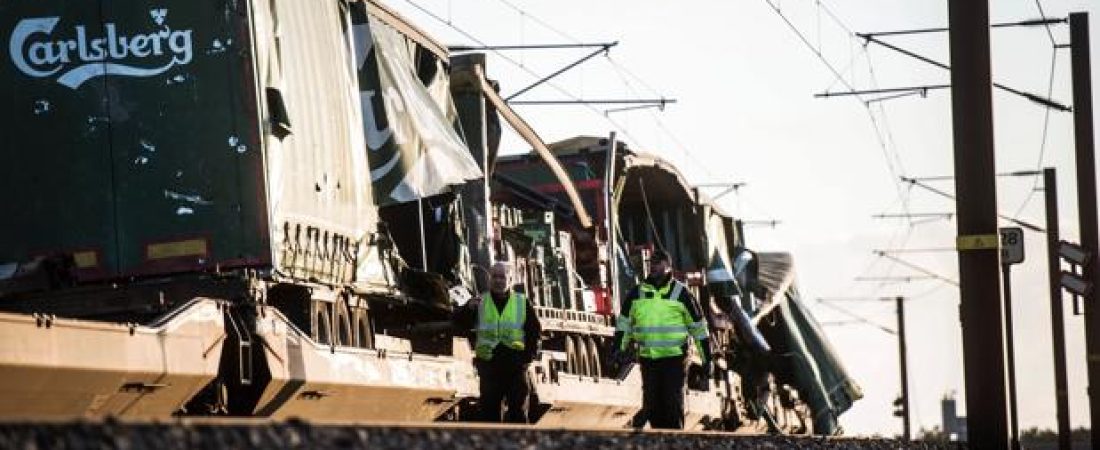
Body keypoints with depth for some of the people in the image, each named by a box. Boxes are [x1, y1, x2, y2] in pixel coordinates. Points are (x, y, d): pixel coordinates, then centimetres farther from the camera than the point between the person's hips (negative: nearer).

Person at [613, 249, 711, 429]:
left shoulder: (680, 293, 0)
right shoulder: (637, 293, 9)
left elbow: (698, 326, 4)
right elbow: (624, 323, 16)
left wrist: (707, 358, 4)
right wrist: (619, 350, 4)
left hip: (674, 357, -4)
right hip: (648, 358, 4)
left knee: (673, 403, -6)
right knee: (651, 404, 5)